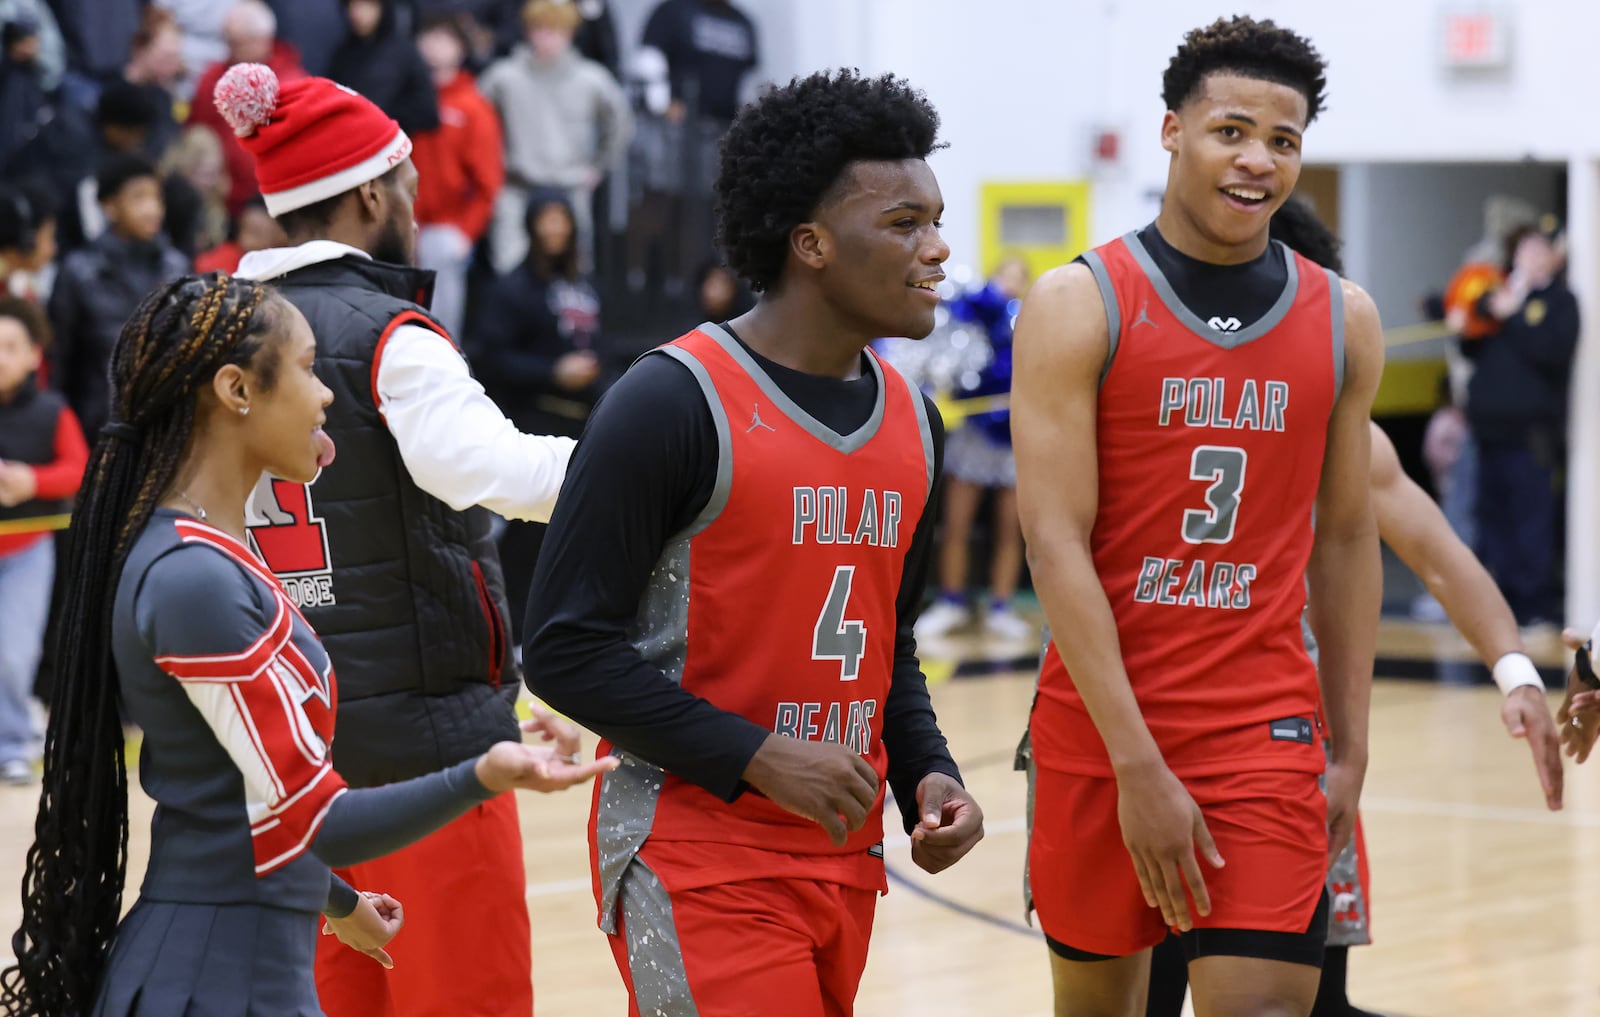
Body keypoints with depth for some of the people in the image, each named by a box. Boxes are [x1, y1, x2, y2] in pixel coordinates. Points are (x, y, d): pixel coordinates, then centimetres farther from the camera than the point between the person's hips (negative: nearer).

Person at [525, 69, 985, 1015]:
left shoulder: (910, 420, 11)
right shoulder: (674, 403, -12)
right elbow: (567, 648, -14)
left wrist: (928, 773, 4)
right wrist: (757, 757, -19)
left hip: (843, 857, 7)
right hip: (697, 858, -7)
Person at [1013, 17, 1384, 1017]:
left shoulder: (1343, 321, 5)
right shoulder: (1081, 306, -7)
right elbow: (1057, 543, -12)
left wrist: (1351, 749, 9)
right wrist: (1138, 765, -18)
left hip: (1268, 728, 1)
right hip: (1101, 725, -1)